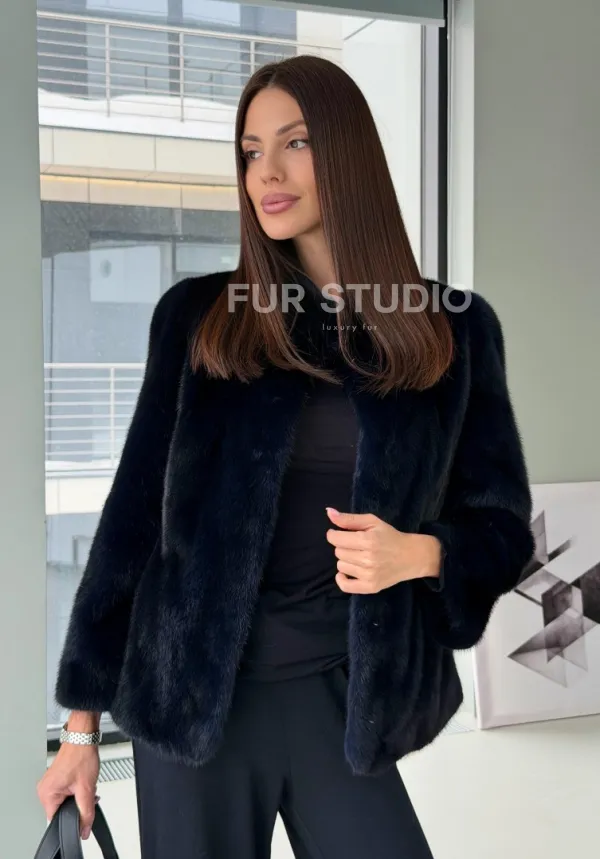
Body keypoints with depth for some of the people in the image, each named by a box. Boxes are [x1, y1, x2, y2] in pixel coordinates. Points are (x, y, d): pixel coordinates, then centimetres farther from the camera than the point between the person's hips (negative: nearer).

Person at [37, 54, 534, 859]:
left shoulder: (453, 326, 0)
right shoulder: (197, 315, -1)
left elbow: (503, 522, 5)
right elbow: (134, 513, 1)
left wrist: (418, 553, -17)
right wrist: (84, 717, 2)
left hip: (338, 699, 1)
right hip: (190, 697, 0)